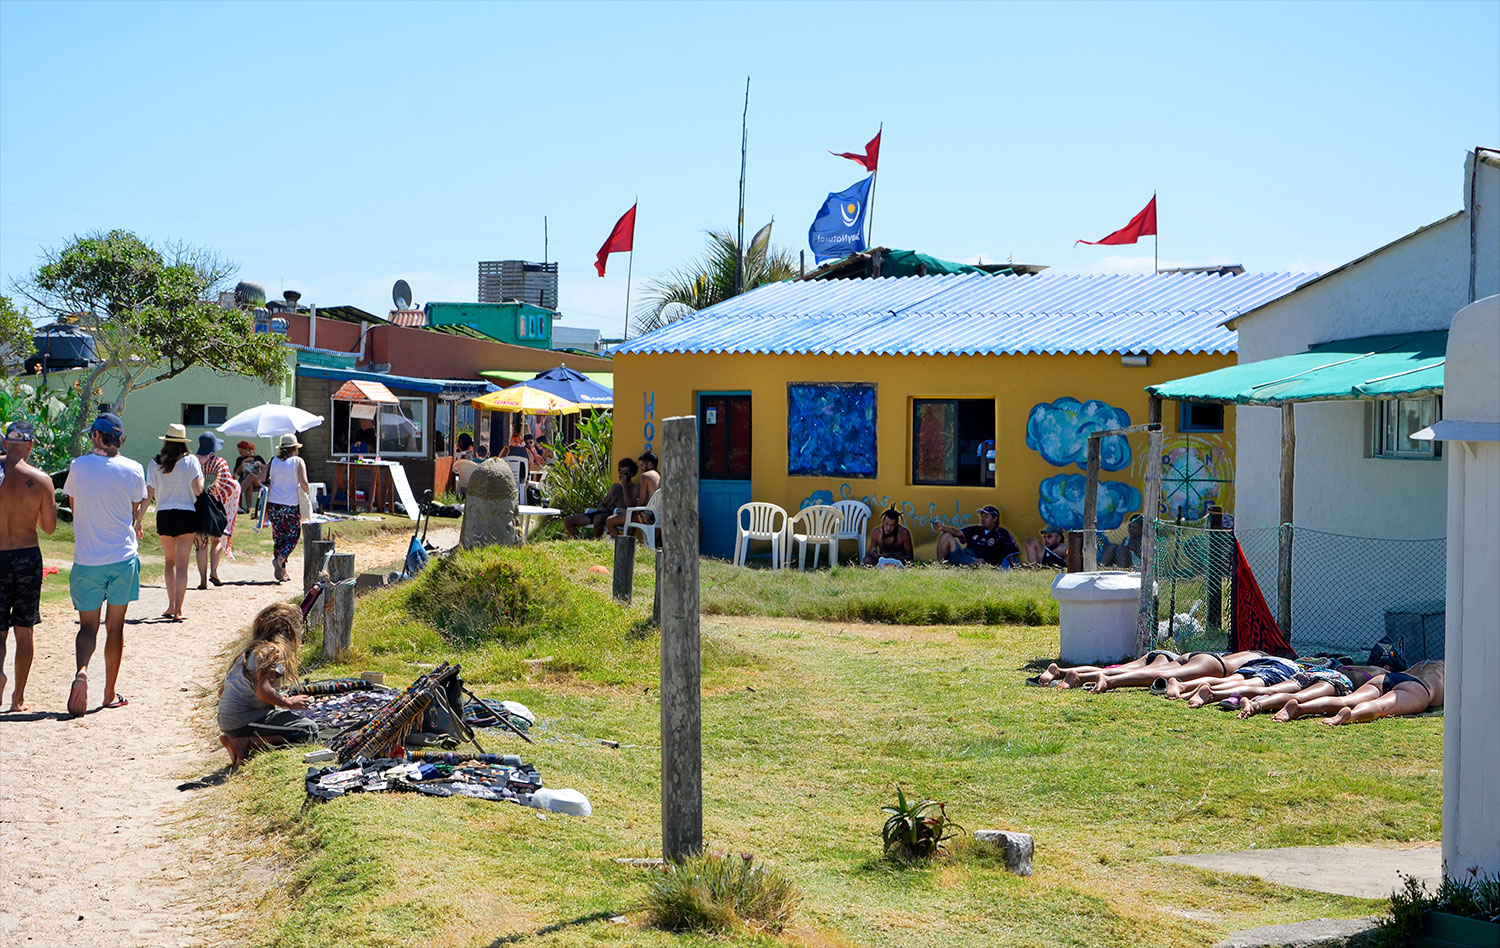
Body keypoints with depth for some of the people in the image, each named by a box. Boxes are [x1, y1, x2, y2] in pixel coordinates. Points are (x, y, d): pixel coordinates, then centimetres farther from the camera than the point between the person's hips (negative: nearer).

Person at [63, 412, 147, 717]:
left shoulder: (79, 466, -3)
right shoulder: (132, 469, -4)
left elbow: (74, 510, 8)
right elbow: (136, 511, 4)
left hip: (87, 560, 0)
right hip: (123, 556, 0)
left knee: (88, 625, 8)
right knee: (115, 626, 10)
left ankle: (81, 671, -20)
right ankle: (110, 693, 15)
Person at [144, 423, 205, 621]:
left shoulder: (156, 462, 1)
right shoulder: (190, 460, -4)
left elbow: (148, 494, -1)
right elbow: (198, 490, -9)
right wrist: (202, 475, 10)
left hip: (164, 516, 2)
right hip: (186, 515, -2)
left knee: (170, 561, 20)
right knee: (182, 564, 1)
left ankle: (171, 605, 16)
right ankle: (178, 610, -4)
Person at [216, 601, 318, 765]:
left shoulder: (249, 651, 18)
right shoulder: (275, 651, -9)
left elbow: (222, 692, 19)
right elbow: (263, 691, -23)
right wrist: (289, 703, -6)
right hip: (244, 721, -9)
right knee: (309, 730, -11)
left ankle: (234, 740, 6)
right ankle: (246, 744, -15)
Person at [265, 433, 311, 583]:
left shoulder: (273, 462, 5)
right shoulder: (298, 461, -4)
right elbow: (303, 483, -12)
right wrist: (308, 494, 6)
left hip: (274, 504, 4)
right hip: (291, 505, -4)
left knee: (278, 536, 11)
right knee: (293, 536, 8)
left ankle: (282, 573, 10)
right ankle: (280, 559, -18)